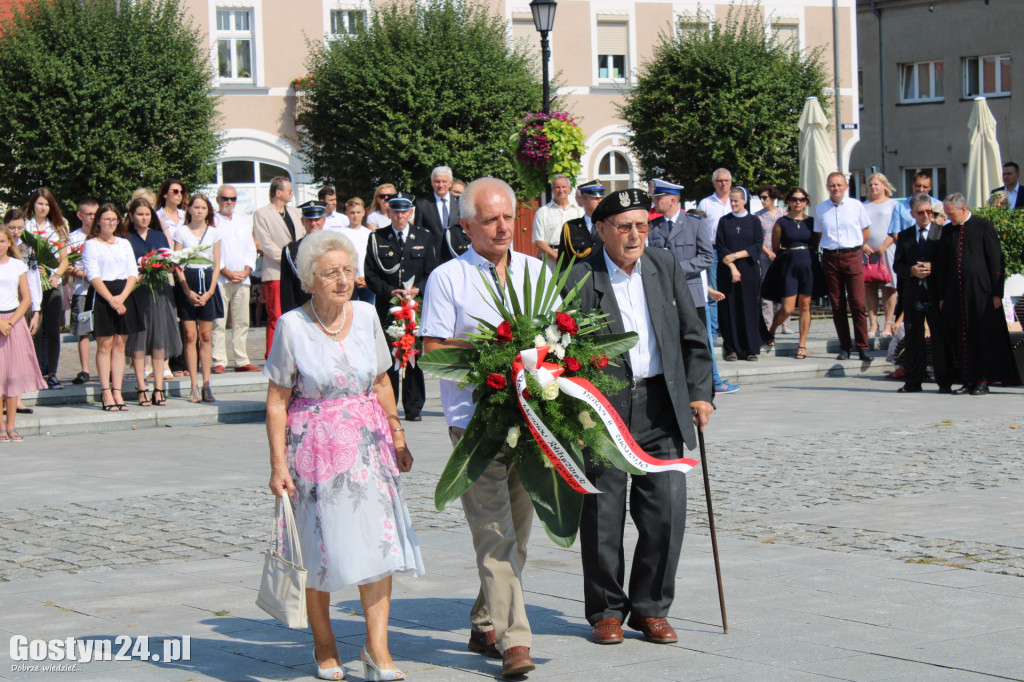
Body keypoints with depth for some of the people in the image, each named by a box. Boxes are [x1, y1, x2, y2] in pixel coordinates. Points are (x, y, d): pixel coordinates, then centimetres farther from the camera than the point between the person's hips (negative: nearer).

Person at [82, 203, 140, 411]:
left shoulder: (124, 244, 14)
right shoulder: (91, 244, 0)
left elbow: (133, 273, 8)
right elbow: (93, 276, -8)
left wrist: (122, 297, -8)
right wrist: (111, 299, -16)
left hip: (124, 295, 4)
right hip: (102, 295, -4)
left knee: (119, 344, 4)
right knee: (105, 345, -4)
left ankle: (117, 391, 5)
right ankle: (106, 392, -3)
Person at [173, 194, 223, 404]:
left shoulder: (214, 233, 9)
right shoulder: (181, 232, 4)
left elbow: (217, 265, 7)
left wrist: (209, 291, -4)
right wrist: (188, 291, -10)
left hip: (207, 282, 2)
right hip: (187, 283, -2)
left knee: (206, 336, 1)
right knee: (190, 335, -4)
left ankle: (206, 385, 2)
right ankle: (194, 386, -3)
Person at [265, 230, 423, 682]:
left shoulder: (365, 315, 4)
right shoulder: (292, 326, -8)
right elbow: (277, 400, -5)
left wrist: (397, 436, 16)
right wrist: (279, 464, -9)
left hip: (368, 441, 3)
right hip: (313, 446, -3)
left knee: (379, 540, -6)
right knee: (320, 551, 4)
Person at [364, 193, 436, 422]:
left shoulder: (424, 238, 10)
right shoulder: (376, 239, 7)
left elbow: (431, 272, 9)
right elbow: (370, 275, 3)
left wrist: (417, 289, -9)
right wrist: (390, 291, -11)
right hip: (387, 307, 0)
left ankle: (413, 408, 6)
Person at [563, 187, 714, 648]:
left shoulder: (666, 268, 10)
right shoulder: (580, 279, -4)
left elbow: (692, 337, 15)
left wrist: (699, 392, 8)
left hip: (661, 405, 3)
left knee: (666, 509, -1)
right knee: (602, 515, 3)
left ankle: (650, 609, 13)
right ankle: (606, 611, 18)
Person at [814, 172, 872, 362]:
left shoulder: (856, 206, 3)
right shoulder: (820, 209, 8)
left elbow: (866, 232, 15)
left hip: (853, 256, -2)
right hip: (830, 258, 2)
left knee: (858, 303, -8)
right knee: (837, 305, 3)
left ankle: (862, 348, -6)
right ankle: (844, 348, 9)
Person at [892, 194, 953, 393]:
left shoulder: (943, 233, 2)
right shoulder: (904, 236, 12)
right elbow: (897, 265, 9)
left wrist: (932, 268, -16)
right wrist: (911, 271, -11)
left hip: (936, 294, -3)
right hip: (912, 295, 3)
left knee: (940, 338, -2)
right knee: (913, 338, 8)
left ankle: (945, 382, 2)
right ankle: (913, 382, 13)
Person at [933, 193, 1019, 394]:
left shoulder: (983, 226, -1)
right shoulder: (947, 230, 12)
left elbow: (996, 259, -3)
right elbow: (941, 265, 16)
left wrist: (997, 293, -8)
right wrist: (942, 296, 10)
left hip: (980, 290, -5)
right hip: (955, 293, 5)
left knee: (984, 336, -1)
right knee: (961, 339, 4)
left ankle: (983, 381, 3)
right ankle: (968, 380, 10)